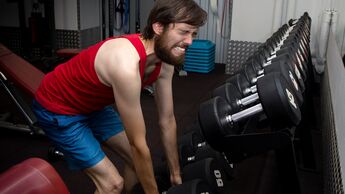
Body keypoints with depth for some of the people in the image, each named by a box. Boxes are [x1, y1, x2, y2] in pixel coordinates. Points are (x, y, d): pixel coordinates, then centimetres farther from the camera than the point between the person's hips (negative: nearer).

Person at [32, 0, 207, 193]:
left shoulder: (164, 62, -12)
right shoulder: (127, 66, -38)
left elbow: (167, 120, -1)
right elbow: (138, 143, -29)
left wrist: (176, 173, 7)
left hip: (95, 105, 8)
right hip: (57, 108, -8)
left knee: (138, 160, 9)